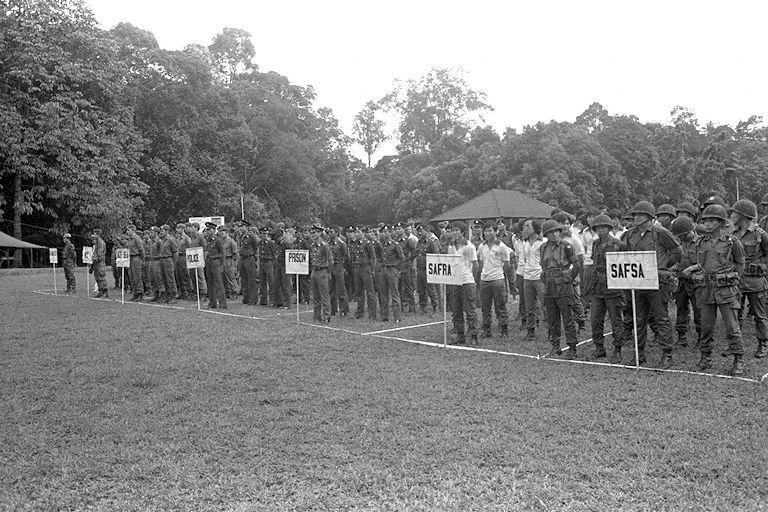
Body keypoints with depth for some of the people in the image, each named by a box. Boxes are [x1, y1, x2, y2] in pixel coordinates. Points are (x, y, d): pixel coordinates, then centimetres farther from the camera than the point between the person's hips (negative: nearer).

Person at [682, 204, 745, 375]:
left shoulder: (731, 241, -4)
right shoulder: (701, 242, 7)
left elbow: (740, 262, 9)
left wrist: (733, 280, 5)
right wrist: (692, 270, 2)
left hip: (726, 290, -4)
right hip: (706, 289, 4)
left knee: (731, 327, 0)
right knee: (706, 326, 9)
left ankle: (738, 361, 12)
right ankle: (705, 358, 20)